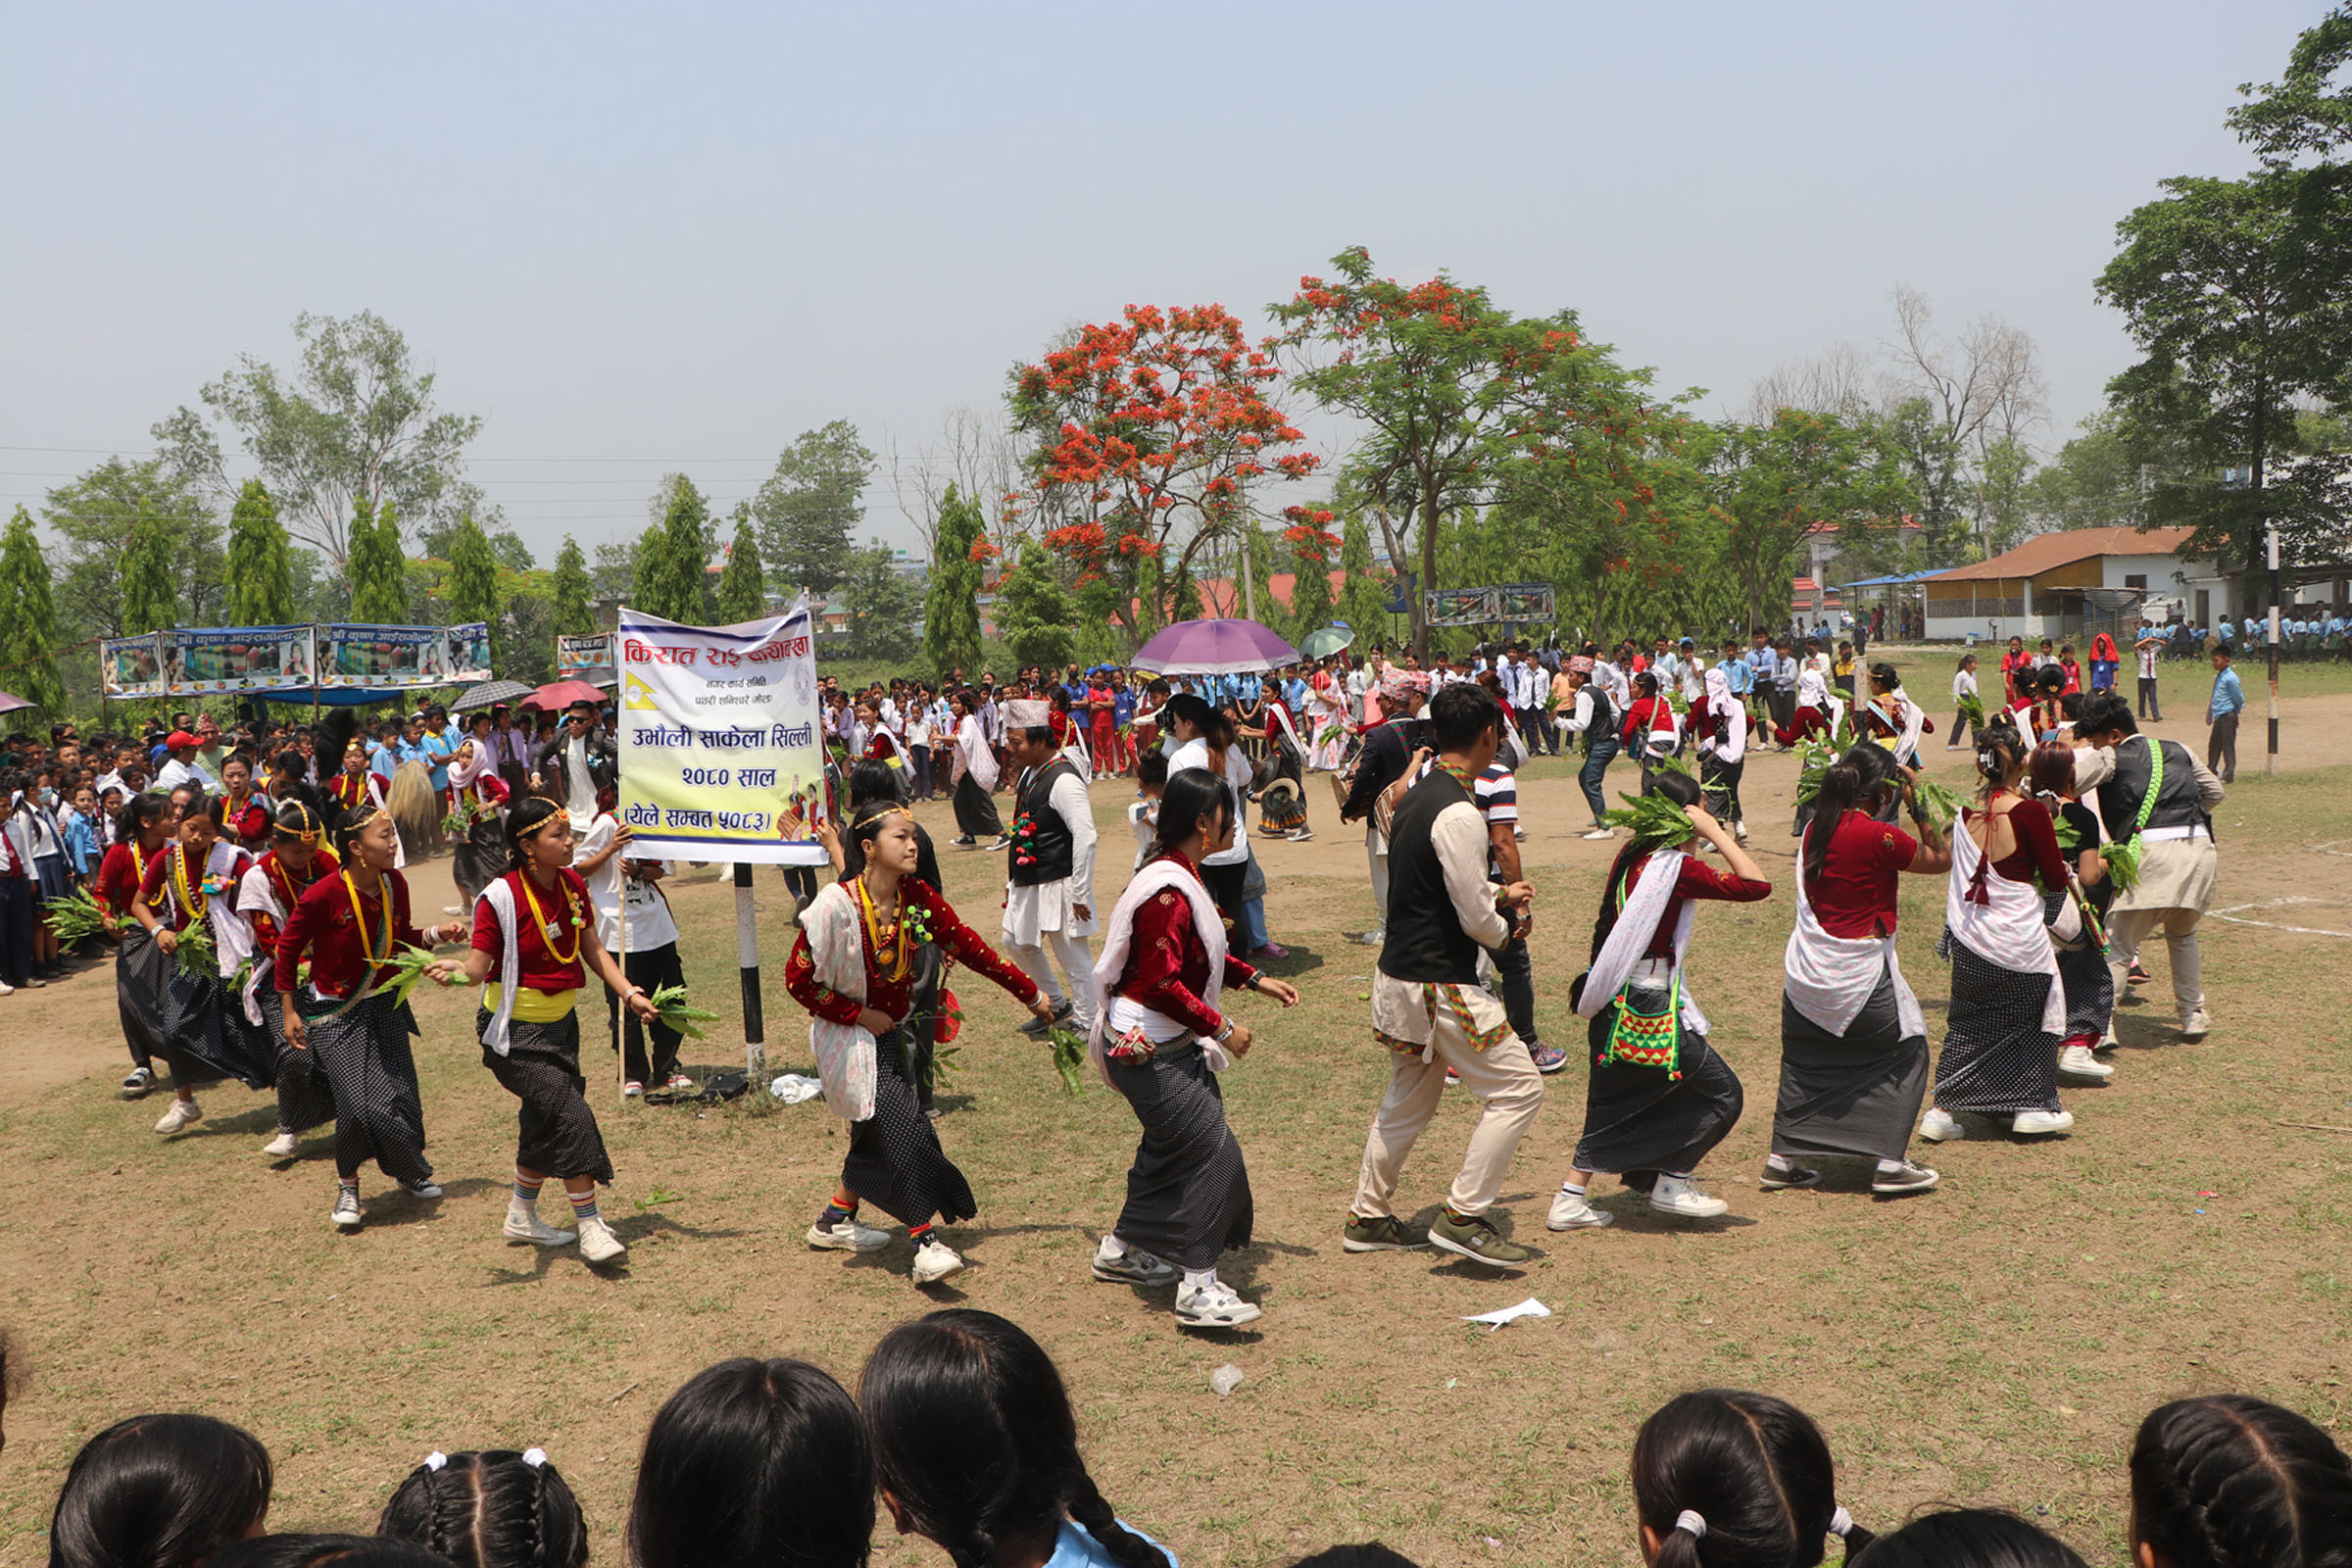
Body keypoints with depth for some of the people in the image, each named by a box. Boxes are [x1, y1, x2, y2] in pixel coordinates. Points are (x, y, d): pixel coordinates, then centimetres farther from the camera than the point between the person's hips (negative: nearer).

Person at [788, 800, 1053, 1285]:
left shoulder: (917, 897, -5)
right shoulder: (836, 906, -21)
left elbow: (967, 946, 0)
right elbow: (798, 979, -16)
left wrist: (1029, 993, 1)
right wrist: (859, 1015, -16)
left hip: (891, 1032, 7)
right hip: (849, 1038, -7)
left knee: (876, 1135, 17)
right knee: (902, 1127, -18)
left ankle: (836, 1222, 38)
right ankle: (926, 1245, -16)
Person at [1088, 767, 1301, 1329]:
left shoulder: (1178, 878, 11)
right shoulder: (1167, 891, -23)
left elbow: (1199, 954, 23)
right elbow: (1163, 984, -26)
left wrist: (1254, 979, 16)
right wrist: (1221, 1028, -18)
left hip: (1167, 1045, 11)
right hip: (1148, 1049, -11)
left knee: (1172, 1146, 19)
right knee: (1211, 1150, -11)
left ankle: (1123, 1250, 33)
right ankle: (1198, 1288, -9)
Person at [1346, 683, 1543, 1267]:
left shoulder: (1416, 797, 8)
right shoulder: (1458, 813, -21)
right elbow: (1476, 921, -20)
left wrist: (1496, 894, 15)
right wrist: (1507, 922, 0)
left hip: (1399, 973, 10)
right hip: (1441, 985, -10)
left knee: (1409, 1100, 21)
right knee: (1517, 1088, -1)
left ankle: (1368, 1217, 30)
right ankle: (1464, 1217, 0)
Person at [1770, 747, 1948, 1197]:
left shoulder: (1815, 829, 3)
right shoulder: (1879, 836, -16)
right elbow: (1942, 860, -3)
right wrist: (1917, 806, -1)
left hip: (1806, 971, 6)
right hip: (1860, 978, -6)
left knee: (1803, 1060, 19)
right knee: (1906, 1051, 12)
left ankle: (1782, 1158, 17)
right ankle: (1889, 1163, 8)